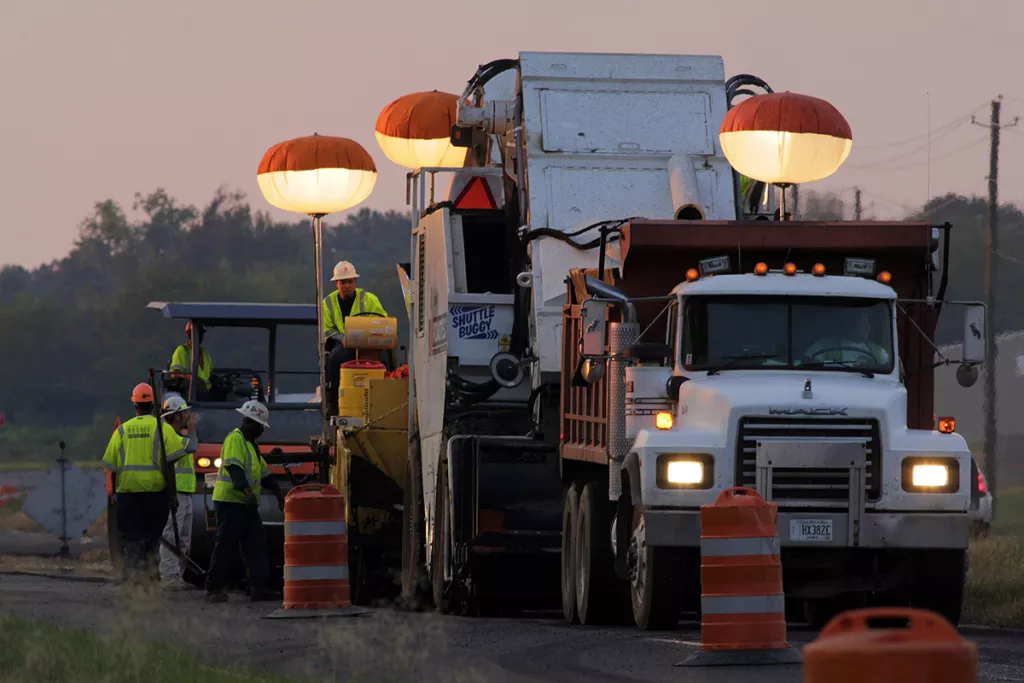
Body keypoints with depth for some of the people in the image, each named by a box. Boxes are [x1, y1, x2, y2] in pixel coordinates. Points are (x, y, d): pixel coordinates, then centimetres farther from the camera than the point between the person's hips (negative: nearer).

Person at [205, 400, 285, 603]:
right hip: (230, 502, -10)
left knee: (256, 545, 2)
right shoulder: (235, 439, -10)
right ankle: (213, 588, -4)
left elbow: (263, 472, 28)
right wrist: (247, 490, -36)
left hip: (247, 504, 10)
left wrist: (277, 492, 17)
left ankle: (259, 587, 0)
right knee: (225, 546, -8)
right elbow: (234, 467, -24)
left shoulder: (251, 444, 22)